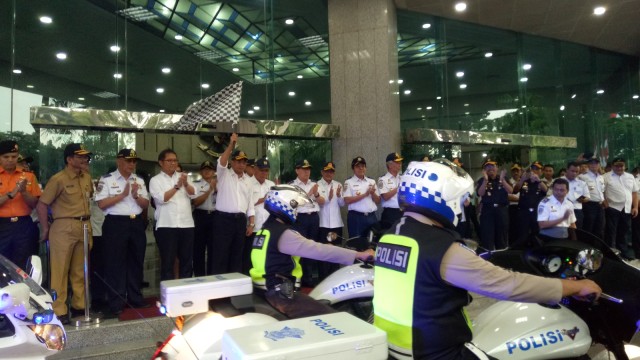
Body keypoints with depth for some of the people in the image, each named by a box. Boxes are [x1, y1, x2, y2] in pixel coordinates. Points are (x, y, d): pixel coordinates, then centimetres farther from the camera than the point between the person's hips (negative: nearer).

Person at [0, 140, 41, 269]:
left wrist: (24, 191, -12)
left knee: (23, 266, 8)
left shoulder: (28, 175, 5)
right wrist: (12, 193, -19)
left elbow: (35, 204, 3)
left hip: (24, 226, 1)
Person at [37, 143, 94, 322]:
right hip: (64, 227, -6)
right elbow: (42, 205, -8)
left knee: (80, 270, 13)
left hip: (85, 227, 6)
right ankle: (59, 311, 7)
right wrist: (45, 229, -4)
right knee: (60, 270, 0)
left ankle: (79, 305, 24)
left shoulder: (87, 177, 10)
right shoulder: (58, 179, -9)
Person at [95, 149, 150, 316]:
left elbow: (146, 205, 8)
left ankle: (136, 299, 23)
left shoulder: (139, 181, 11)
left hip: (137, 223, 5)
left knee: (136, 262, 11)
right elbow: (101, 204, -11)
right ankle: (116, 303, 10)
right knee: (115, 263, 1)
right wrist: (123, 194, -15)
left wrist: (136, 196, -11)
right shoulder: (107, 179, -3)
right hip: (115, 224, -5)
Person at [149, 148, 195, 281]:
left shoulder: (182, 176, 13)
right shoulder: (155, 180, 3)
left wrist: (185, 184, -18)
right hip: (166, 226, -3)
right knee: (168, 262, 3)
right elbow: (162, 198, -10)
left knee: (187, 260, 9)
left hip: (187, 225, 4)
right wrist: (177, 186, -15)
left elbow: (192, 193, 0)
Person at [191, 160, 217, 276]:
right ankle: (199, 276, 12)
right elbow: (195, 202, -10)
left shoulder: (218, 183, 11)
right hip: (200, 216, -2)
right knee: (199, 248, 2)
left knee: (214, 248, 5)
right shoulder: (196, 184, 3)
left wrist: (215, 188, -11)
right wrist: (209, 190, -16)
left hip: (215, 216, 2)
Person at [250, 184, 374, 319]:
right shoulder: (283, 234, -20)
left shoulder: (268, 228, 11)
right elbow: (317, 250, -25)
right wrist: (358, 254, -23)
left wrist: (325, 247, 21)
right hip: (278, 293, -10)